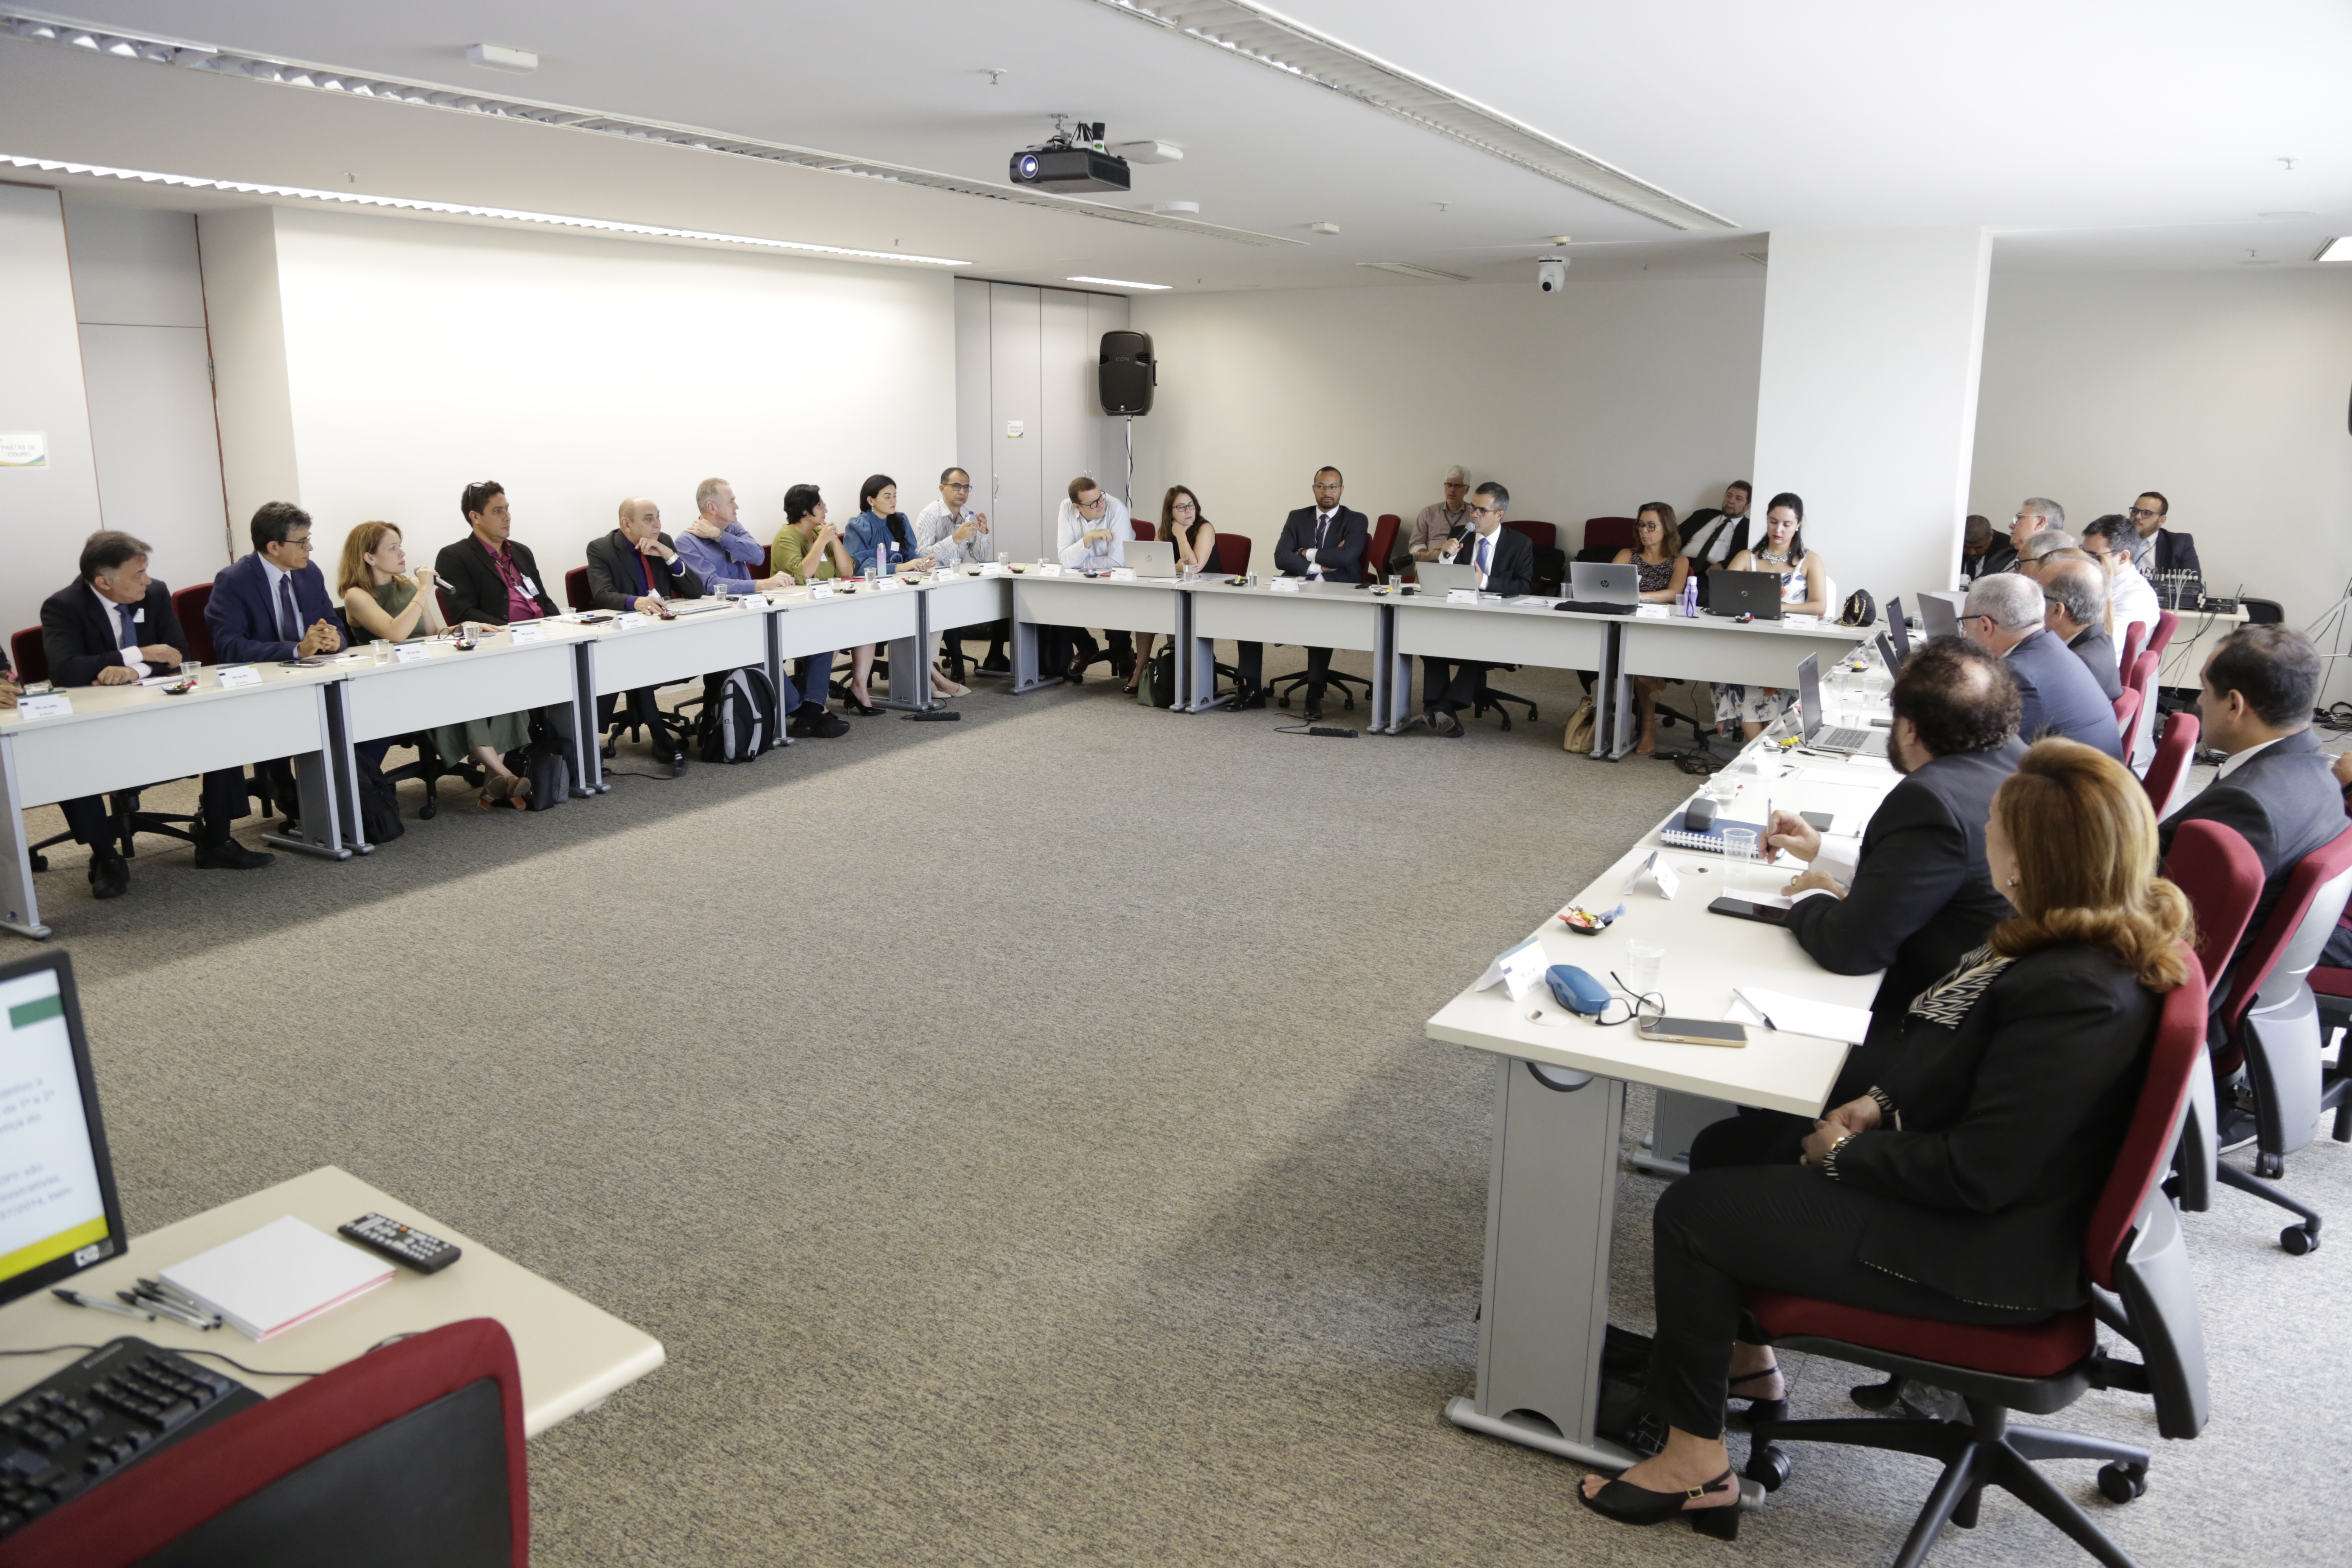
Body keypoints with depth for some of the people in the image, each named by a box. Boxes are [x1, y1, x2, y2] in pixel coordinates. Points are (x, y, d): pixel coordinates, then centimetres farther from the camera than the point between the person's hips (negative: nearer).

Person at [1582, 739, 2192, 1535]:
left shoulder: (2080, 995, -32)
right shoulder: (2070, 936, -2)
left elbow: (1977, 1174, -29)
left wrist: (1844, 1154, -15)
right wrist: (1880, 1102, -1)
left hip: (1982, 1253, -10)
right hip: (1937, 1162, 10)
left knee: (1692, 1212, -7)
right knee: (1727, 1147, 16)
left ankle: (1695, 1464, 10)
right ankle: (1743, 1360, 33)